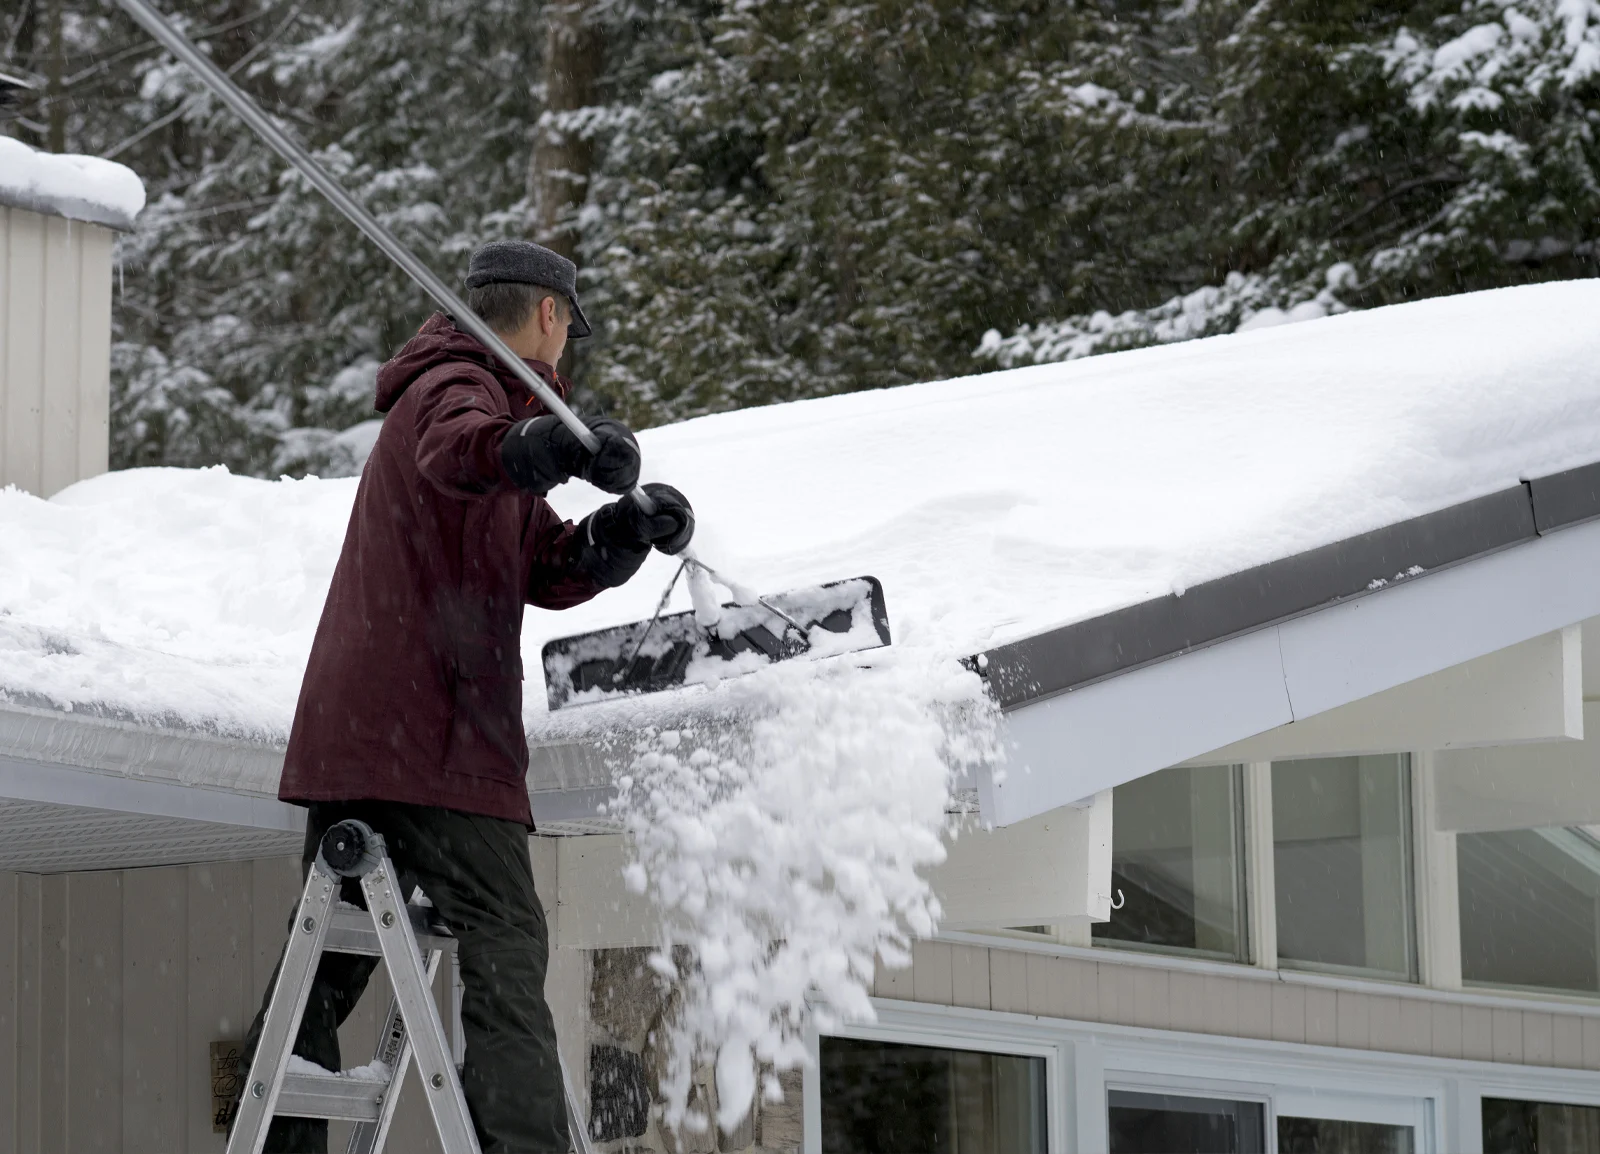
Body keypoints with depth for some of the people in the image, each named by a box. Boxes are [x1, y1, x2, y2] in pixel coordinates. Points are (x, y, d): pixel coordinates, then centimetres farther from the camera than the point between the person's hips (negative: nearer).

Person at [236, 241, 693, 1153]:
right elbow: (460, 451, -31)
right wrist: (563, 446, -49)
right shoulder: (453, 387, -3)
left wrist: (624, 531, 2)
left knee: (328, 958, 13)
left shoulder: (469, 393, 29)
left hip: (349, 733, 10)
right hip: (431, 736, -10)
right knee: (502, 946, -14)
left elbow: (548, 567, 21)